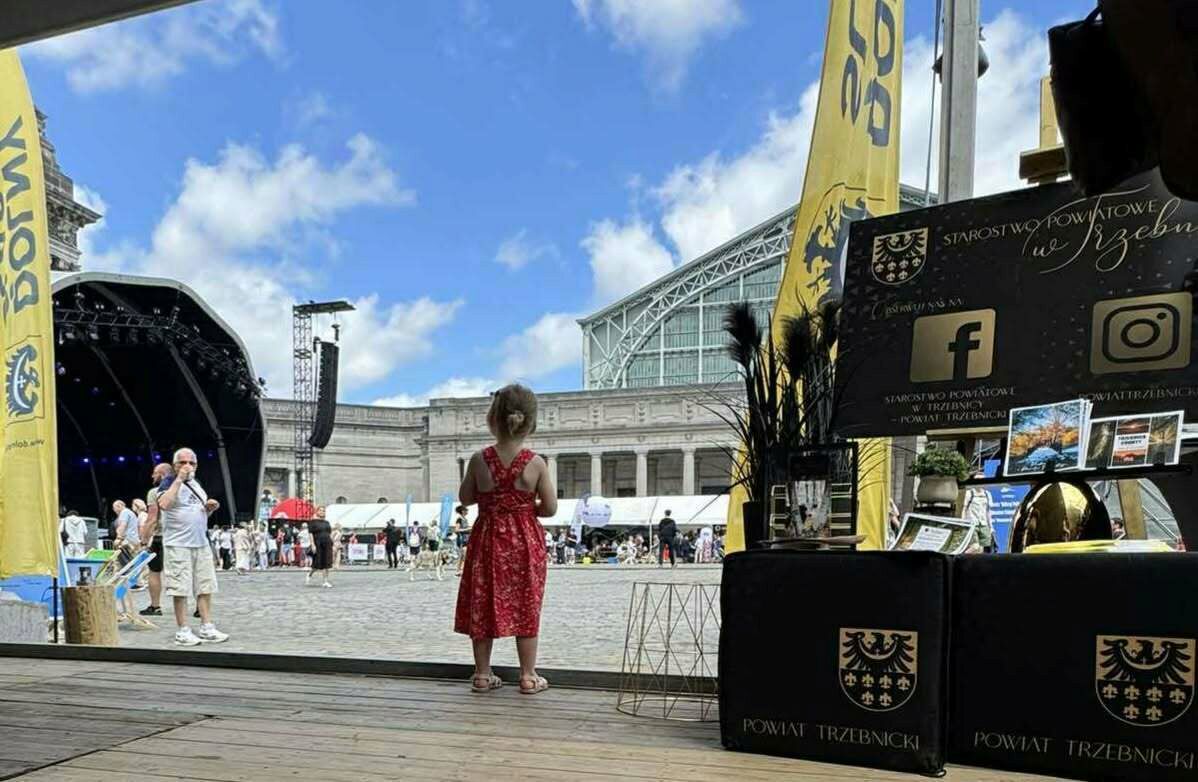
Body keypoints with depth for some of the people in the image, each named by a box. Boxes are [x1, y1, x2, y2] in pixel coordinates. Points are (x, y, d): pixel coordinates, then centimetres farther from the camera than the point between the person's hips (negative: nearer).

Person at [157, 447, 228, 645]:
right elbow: (164, 504, -25)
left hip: (201, 544, 7)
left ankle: (207, 628, 13)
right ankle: (182, 631, 5)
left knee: (205, 588, 7)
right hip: (178, 545, -7)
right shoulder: (169, 482, -4)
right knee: (180, 589, -3)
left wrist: (210, 507, 5)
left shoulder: (196, 483, 17)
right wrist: (179, 479, -21)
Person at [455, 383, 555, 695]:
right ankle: (528, 676, 15)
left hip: (488, 539, 1)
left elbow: (465, 498, 3)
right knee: (526, 607, 9)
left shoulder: (479, 460, -10)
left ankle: (482, 674, 19)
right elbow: (550, 508, -8)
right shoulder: (536, 463, -13)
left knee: (483, 605, 12)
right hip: (525, 541, -1)